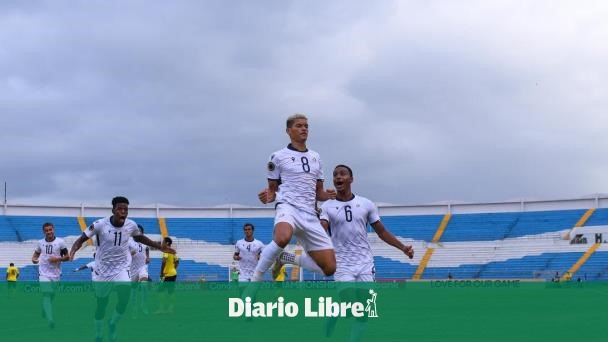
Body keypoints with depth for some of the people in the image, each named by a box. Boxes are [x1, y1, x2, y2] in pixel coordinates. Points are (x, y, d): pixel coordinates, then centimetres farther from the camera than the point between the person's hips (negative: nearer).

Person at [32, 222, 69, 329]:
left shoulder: (60, 242, -4)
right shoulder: (40, 243, 2)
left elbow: (67, 257, 0)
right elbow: (36, 253, 19)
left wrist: (58, 259, -18)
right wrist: (34, 259, -3)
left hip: (55, 274, 1)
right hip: (44, 273, 0)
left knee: (51, 296, 14)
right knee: (46, 295, -15)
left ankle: (44, 313, 43)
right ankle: (50, 319, -23)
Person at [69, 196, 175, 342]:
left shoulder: (131, 225, -9)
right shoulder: (100, 224, -19)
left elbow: (140, 237, 13)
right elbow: (82, 238, -12)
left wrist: (160, 247, 10)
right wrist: (74, 249, -34)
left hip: (122, 268, 1)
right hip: (103, 269, -1)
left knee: (124, 300, -18)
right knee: (101, 304, 8)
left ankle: (112, 323, 12)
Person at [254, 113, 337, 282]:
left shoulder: (316, 158, 19)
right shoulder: (278, 157, 6)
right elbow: (272, 189, 11)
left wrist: (327, 195, 0)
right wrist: (268, 197, -12)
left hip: (310, 215, 5)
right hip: (288, 207, -5)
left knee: (329, 268, -4)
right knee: (282, 238, -43)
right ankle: (256, 278, -24)